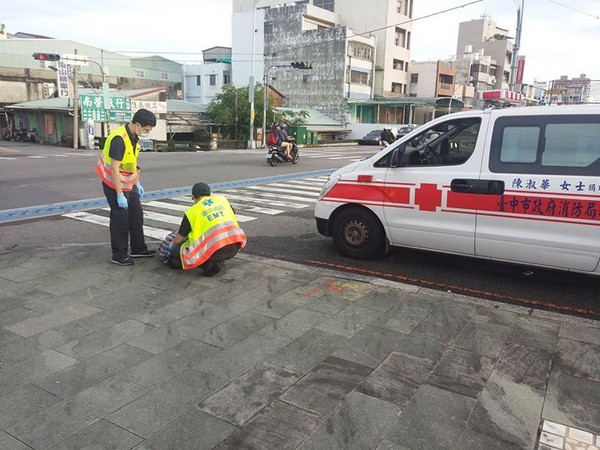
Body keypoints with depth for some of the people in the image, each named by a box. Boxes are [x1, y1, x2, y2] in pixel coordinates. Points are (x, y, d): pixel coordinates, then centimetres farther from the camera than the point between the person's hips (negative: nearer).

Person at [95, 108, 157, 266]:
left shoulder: (134, 137, 3)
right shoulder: (119, 139, -25)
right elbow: (114, 169, -26)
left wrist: (137, 183, 14)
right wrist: (120, 194, -25)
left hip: (128, 184, 9)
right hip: (115, 185, -9)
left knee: (136, 215, 13)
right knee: (120, 219, -2)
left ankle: (138, 248, 25)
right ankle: (119, 255, 10)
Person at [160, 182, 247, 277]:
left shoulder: (191, 212, 7)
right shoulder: (223, 200, 16)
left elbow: (178, 240, 16)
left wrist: (172, 247, 38)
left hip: (214, 251, -4)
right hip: (235, 247, 4)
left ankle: (207, 264, -2)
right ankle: (219, 261, 15)